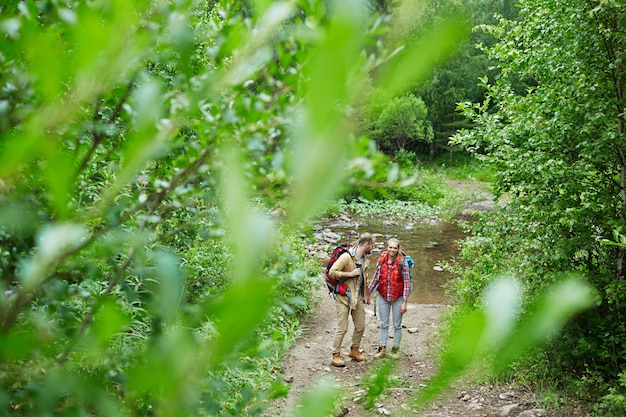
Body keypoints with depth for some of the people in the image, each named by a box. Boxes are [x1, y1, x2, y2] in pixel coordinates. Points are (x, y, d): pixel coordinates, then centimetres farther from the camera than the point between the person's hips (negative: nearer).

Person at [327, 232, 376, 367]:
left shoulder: (366, 258, 7)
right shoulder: (347, 256, -19)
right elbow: (332, 272, -24)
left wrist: (366, 294, 24)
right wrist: (350, 274, -23)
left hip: (358, 297, 8)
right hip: (344, 297, -8)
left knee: (360, 326, 12)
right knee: (342, 328, -4)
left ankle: (354, 350, 30)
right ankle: (336, 354, 8)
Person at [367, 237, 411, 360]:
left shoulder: (402, 262, -13)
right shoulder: (381, 260, -3)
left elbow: (406, 282, -11)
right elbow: (376, 278, 8)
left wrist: (404, 302, -12)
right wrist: (368, 294, 11)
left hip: (397, 297, -3)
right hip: (383, 296, 3)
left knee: (397, 325, 10)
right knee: (384, 324, 12)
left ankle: (396, 349, 24)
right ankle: (382, 348, 23)